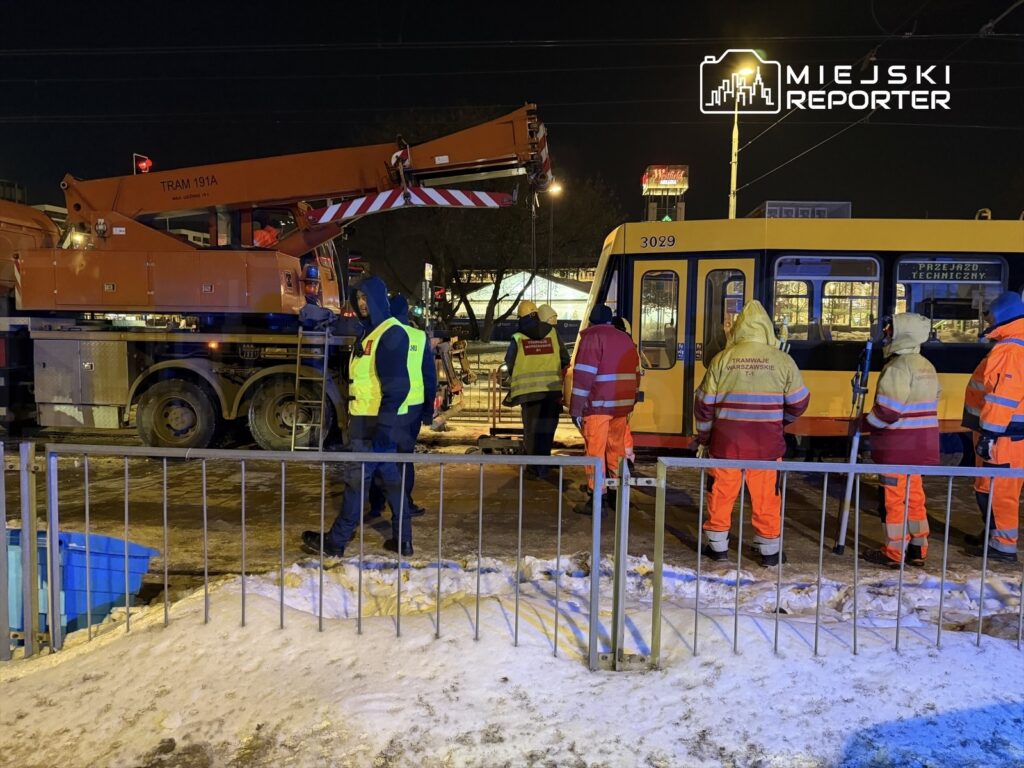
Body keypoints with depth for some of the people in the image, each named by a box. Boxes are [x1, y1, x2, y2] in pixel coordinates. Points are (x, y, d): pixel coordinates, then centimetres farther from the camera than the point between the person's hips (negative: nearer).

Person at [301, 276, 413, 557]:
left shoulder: (391, 333, -15)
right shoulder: (372, 332, 17)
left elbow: (396, 385, -22)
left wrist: (383, 426, -24)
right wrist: (354, 417, 22)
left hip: (376, 422, -10)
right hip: (366, 419, 10)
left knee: (358, 480, -1)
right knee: (391, 477, 11)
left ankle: (335, 542, 9)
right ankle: (402, 539, 18)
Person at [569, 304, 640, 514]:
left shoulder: (592, 337, -5)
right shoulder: (626, 339, 16)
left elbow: (584, 375, -13)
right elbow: (635, 373, 18)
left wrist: (576, 408, -11)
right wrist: (630, 402, 24)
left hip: (598, 405, -6)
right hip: (622, 405, 7)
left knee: (595, 451, -2)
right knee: (617, 449, 16)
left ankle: (597, 498, -1)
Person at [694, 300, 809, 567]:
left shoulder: (722, 359, -3)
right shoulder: (782, 360, -3)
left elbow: (704, 402, 1)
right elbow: (798, 402, 5)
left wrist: (703, 435, 15)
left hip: (726, 440, 0)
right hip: (767, 442, 0)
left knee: (722, 493, 12)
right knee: (766, 496, 11)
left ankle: (718, 546, 23)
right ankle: (769, 551, 22)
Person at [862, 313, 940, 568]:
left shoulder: (898, 366, -18)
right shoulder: (927, 366, 12)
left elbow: (888, 410, -22)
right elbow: (925, 406, 16)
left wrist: (868, 421, -5)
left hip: (897, 448, -9)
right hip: (921, 446, 9)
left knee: (893, 499, 1)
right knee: (914, 496, 16)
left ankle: (894, 553, 9)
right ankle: (917, 550, 25)